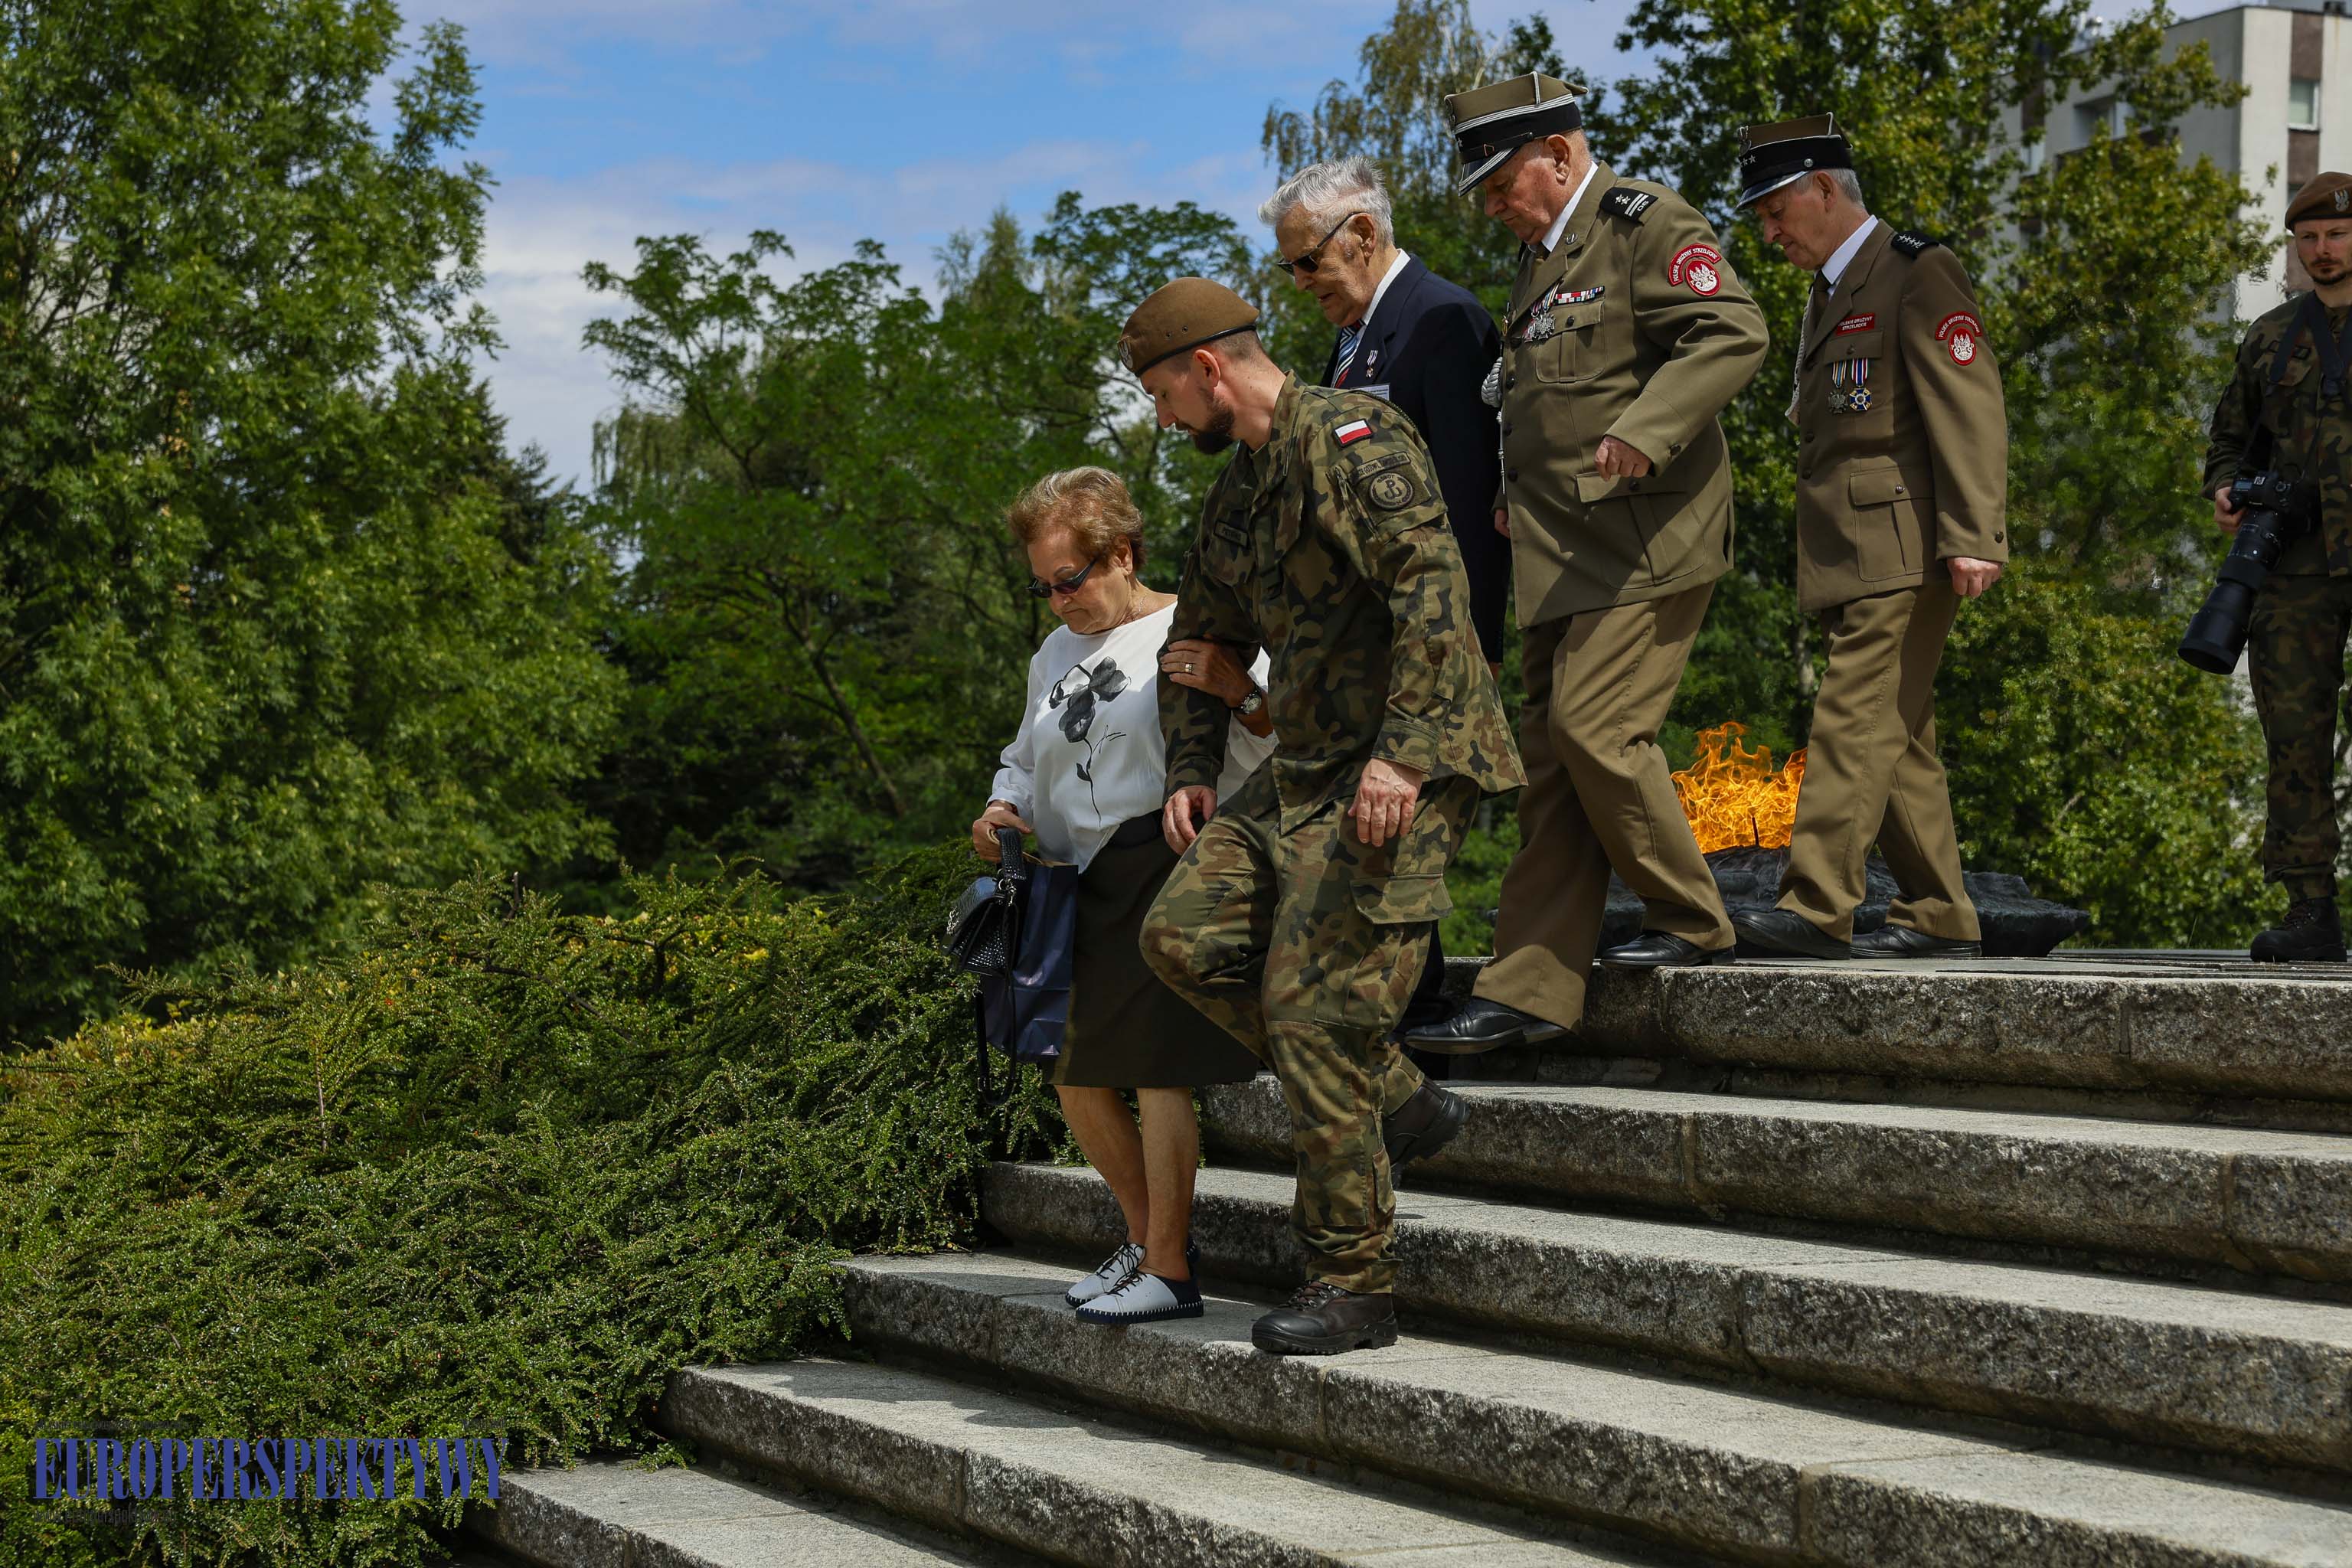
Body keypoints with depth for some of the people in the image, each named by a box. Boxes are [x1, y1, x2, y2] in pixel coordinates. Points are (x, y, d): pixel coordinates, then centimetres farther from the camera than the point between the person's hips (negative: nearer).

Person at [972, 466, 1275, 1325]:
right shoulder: (1057, 652, 19)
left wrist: (1241, 693, -30)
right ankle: (1147, 1235, 26)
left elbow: (1276, 750, -11)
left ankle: (1168, 1271, -2)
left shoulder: (1200, 633, -4)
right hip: (1083, 884, 8)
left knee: (1153, 1066, -11)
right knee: (1073, 1070, 9)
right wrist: (1003, 808, 10)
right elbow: (1025, 757, 31)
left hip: (1166, 866, -8)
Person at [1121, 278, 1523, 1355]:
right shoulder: (1236, 493, 20)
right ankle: (1398, 1102, 7)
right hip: (1305, 770, 9)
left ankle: (1354, 1287, -3)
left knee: (1314, 1002, -13)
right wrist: (1191, 769, 19)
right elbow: (1198, 637, 32)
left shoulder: (1349, 437, -10)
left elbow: (1431, 584, -22)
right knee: (1183, 933, -2)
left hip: (1404, 769, -9)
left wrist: (1402, 752, -28)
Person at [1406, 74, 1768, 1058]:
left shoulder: (1647, 223, -5)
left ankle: (1691, 921, 4)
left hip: (1646, 540, -9)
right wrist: (1511, 499, 18)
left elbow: (1732, 334, -19)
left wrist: (1645, 431, -31)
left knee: (1596, 726, -16)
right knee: (1551, 757, 3)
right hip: (1563, 554, 9)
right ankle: (1528, 994, 2)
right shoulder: (1541, 258, 22)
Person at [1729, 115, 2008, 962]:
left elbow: (1968, 411, -13)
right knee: (1896, 735, 8)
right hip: (1848, 562, 9)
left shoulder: (1918, 275, -5)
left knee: (1856, 718, -16)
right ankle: (1938, 916, 12)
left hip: (1904, 550, -9)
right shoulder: (1827, 295, 23)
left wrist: (1972, 539, -21)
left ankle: (1817, 906, -21)